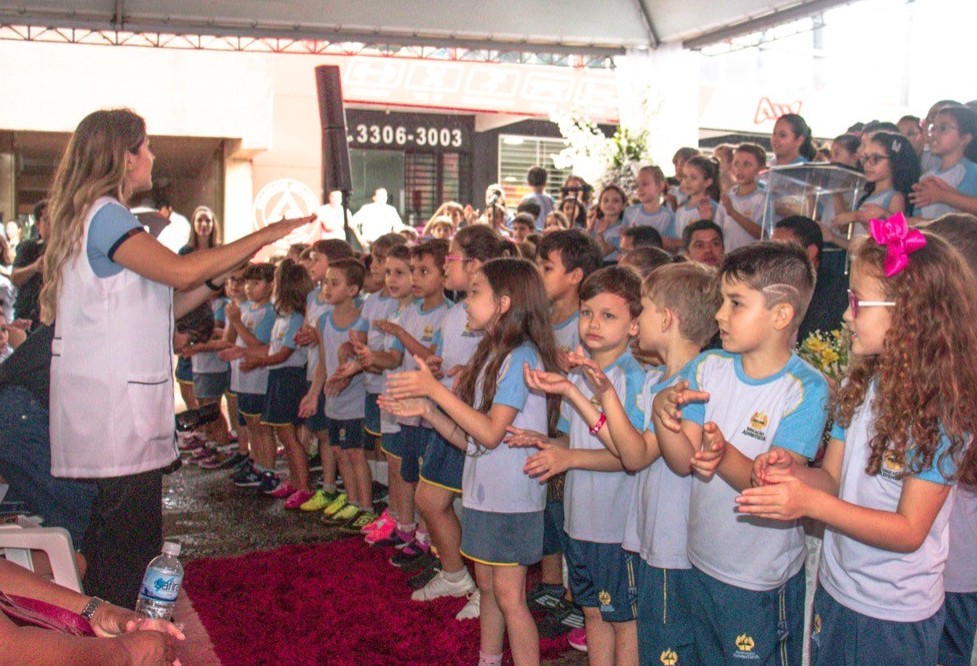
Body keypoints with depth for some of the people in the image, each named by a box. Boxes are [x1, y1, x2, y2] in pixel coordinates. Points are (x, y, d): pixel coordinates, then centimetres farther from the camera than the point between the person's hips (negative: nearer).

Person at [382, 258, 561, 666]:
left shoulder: (521, 357, -16)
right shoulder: (491, 356, 12)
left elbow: (491, 434, -23)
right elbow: (469, 439, 11)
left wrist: (435, 389, -23)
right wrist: (426, 410, -1)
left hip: (513, 496, -9)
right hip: (484, 492, 9)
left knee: (509, 594, -4)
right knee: (487, 586, 17)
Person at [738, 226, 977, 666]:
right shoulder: (859, 386, -1)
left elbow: (910, 530, -21)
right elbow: (834, 479, 3)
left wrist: (811, 503, -32)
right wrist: (792, 472, -19)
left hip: (896, 616, -6)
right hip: (834, 592, 6)